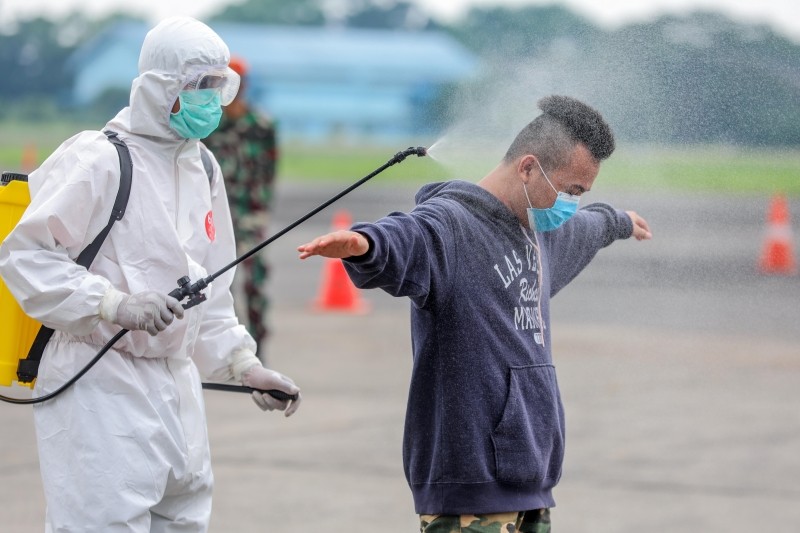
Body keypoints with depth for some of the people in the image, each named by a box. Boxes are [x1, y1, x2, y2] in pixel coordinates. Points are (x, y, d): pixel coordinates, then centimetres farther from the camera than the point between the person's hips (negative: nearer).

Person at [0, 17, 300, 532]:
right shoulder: (99, 160, -11)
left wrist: (244, 365, 15)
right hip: (100, 387, -8)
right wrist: (114, 303, -24)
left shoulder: (204, 170, 16)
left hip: (177, 386, 9)